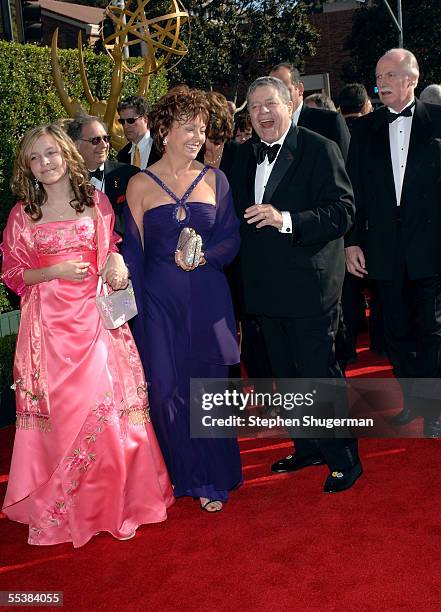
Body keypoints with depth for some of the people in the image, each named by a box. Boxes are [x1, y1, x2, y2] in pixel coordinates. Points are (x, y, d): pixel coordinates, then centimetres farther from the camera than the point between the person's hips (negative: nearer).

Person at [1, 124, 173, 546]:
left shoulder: (95, 201, 7)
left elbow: (111, 249, 16)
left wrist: (116, 261, -8)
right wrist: (56, 271, -11)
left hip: (95, 317, 1)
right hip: (50, 325, 0)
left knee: (107, 407, -3)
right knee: (59, 411, 3)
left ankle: (114, 500, 15)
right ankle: (61, 506, 20)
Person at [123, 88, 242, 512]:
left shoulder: (213, 179, 5)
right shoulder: (140, 185, 1)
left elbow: (232, 237, 5)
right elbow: (133, 252, 2)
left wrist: (205, 256, -15)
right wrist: (133, 307, -3)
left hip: (208, 298, 1)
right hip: (160, 301, -1)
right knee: (167, 388, 3)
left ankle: (212, 479, 23)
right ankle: (181, 474, 24)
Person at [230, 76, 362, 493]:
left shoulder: (319, 149, -8)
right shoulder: (244, 155, 11)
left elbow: (342, 211, -17)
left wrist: (286, 220, -27)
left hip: (309, 286, -7)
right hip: (266, 287, 7)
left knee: (320, 373, -1)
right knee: (286, 375, 17)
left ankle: (344, 461, 16)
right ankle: (308, 448, 35)